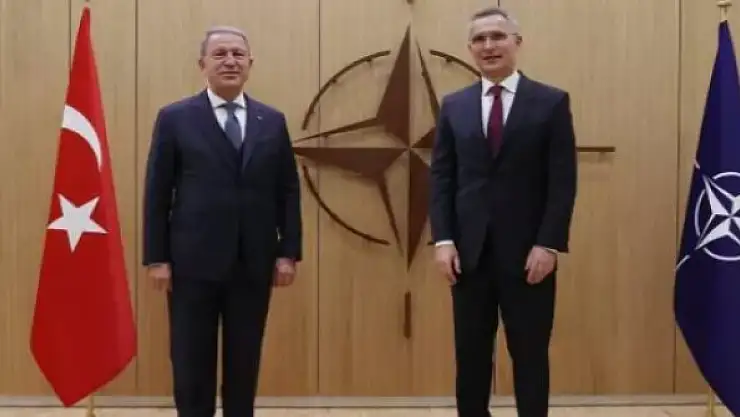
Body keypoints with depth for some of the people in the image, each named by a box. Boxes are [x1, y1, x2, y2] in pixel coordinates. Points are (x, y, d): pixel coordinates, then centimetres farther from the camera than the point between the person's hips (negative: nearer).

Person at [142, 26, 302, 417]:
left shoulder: (272, 121, 9)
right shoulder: (175, 118, 1)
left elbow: (288, 191, 8)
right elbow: (157, 193, -1)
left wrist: (288, 252, 1)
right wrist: (157, 257, -6)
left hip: (253, 263, 2)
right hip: (194, 262, -2)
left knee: (244, 362, 10)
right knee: (192, 362, 6)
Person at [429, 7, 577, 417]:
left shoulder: (552, 102, 1)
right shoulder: (453, 105, 9)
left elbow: (563, 181, -4)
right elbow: (440, 177, 6)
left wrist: (548, 244, -12)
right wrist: (443, 239, -5)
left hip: (529, 252, -2)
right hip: (469, 251, 3)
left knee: (530, 356, 8)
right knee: (470, 356, 10)